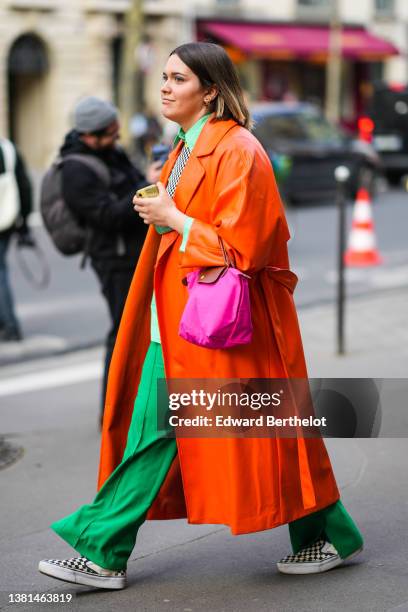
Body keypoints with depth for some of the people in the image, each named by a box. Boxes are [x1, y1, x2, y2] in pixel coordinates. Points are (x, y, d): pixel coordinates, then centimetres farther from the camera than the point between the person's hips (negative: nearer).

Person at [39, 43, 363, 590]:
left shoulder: (237, 152, -15)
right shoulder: (186, 150, 14)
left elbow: (241, 245, -20)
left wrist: (173, 219, -15)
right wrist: (161, 210, 7)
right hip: (177, 319, 9)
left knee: (254, 432, 2)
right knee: (152, 432, 7)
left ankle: (332, 537, 19)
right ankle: (103, 556, 10)